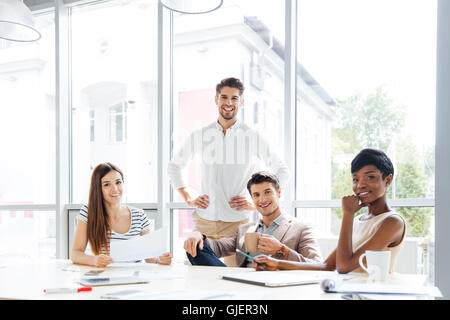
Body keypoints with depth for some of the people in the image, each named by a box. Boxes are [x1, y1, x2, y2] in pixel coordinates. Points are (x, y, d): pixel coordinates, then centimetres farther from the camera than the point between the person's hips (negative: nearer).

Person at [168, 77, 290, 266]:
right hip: (203, 221, 2)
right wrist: (188, 199, 9)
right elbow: (174, 166, 21)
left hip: (237, 222, -1)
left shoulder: (253, 137, 2)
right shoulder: (199, 136, 7)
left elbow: (282, 172, 8)